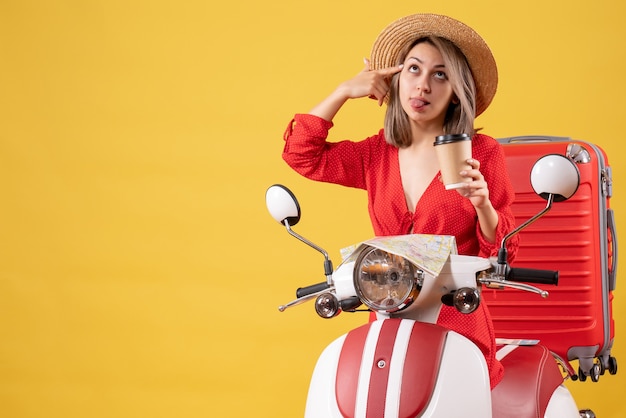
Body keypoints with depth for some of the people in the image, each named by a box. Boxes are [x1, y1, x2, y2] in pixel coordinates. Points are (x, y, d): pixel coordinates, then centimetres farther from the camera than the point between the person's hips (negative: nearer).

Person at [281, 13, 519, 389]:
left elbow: (503, 253, 2)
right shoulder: (378, 153, 12)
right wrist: (345, 91, 14)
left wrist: (482, 204, -17)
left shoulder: (482, 153, 1)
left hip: (457, 327, -3)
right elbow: (302, 154, 16)